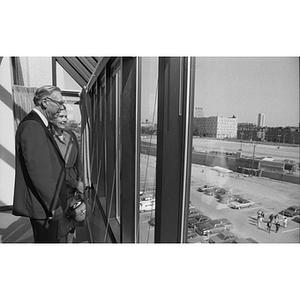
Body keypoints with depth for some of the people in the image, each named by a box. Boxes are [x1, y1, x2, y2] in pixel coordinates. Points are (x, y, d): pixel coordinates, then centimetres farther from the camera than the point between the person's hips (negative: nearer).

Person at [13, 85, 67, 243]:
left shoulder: (37, 124, 11)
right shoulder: (32, 126, -20)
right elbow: (38, 171, -24)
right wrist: (53, 205, -19)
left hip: (46, 202, 10)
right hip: (42, 205, -10)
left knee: (49, 239, 21)